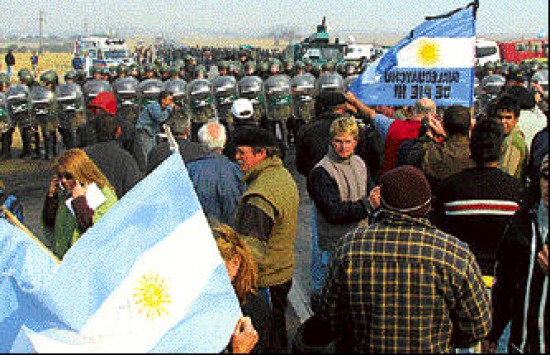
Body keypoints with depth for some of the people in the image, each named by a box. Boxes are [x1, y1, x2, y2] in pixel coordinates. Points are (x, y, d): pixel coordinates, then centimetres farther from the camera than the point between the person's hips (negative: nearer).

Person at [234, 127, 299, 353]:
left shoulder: (260, 194, -26)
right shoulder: (284, 175, 7)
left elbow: (251, 247, -33)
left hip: (263, 282, -10)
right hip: (284, 273, 10)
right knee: (277, 332, 24)